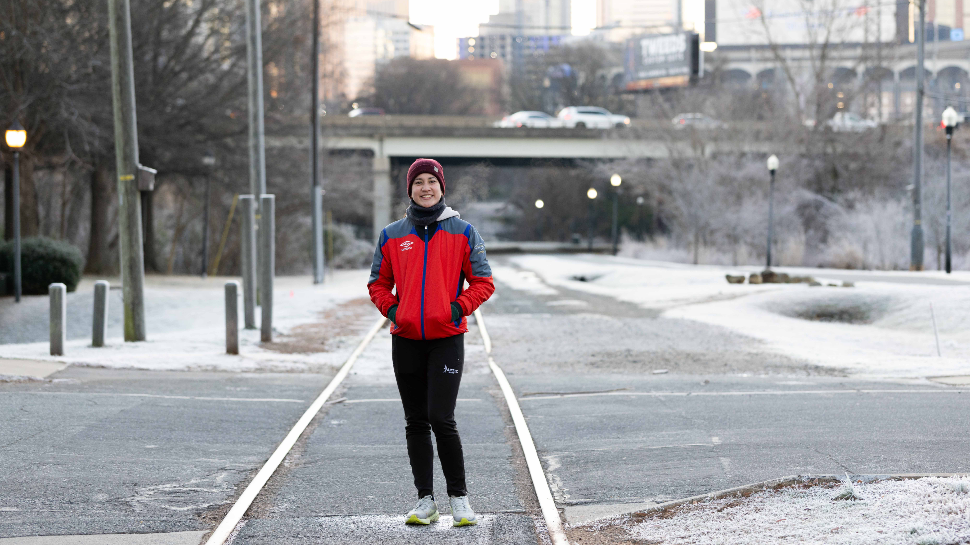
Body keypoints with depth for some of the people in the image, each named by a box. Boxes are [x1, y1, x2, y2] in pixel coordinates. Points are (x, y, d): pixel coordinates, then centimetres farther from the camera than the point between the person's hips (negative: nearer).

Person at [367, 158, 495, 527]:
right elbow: (378, 283, 16)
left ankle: (459, 497, -2)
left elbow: (483, 282, 4)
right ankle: (425, 500, 12)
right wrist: (391, 309, -2)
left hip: (447, 338, -3)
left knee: (441, 419, -13)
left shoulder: (463, 233, 3)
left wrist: (459, 308, -10)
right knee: (416, 423, 6)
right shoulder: (392, 236, 8)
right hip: (406, 341, 3)